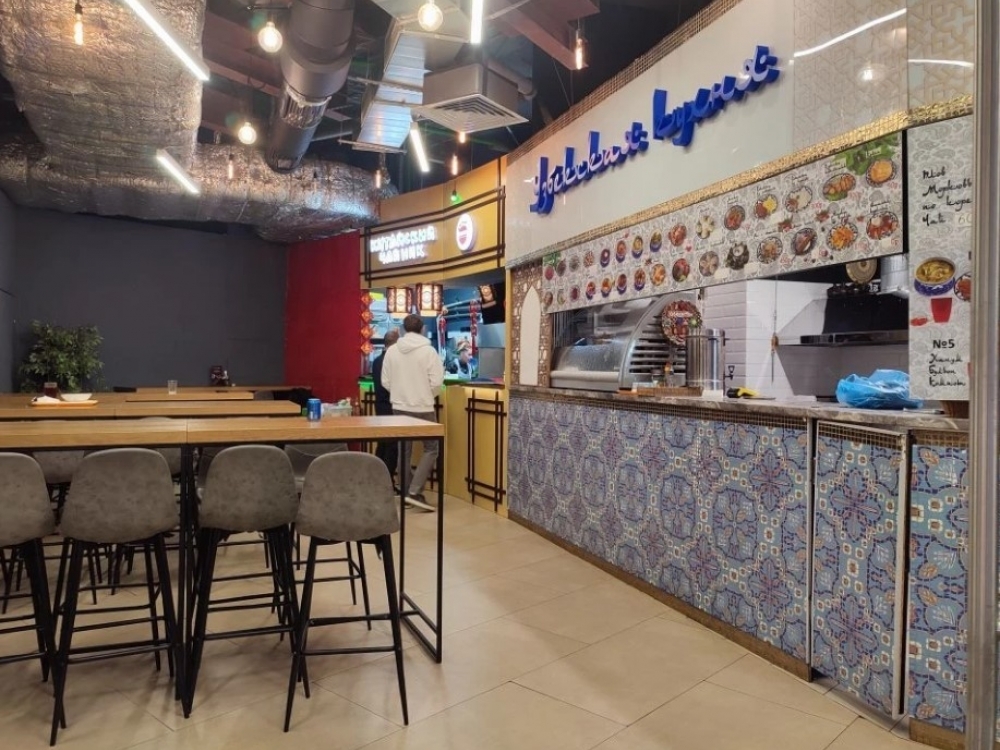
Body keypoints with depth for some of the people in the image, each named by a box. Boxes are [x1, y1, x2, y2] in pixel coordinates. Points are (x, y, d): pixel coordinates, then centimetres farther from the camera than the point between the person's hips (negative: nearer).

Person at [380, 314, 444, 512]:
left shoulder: (392, 351, 0)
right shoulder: (428, 351, -11)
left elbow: (385, 381, 3)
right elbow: (437, 382, -13)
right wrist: (428, 396, 7)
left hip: (399, 408, 4)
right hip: (423, 409, -4)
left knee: (403, 451, 13)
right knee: (431, 448, 6)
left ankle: (405, 493, 18)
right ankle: (415, 492, -4)